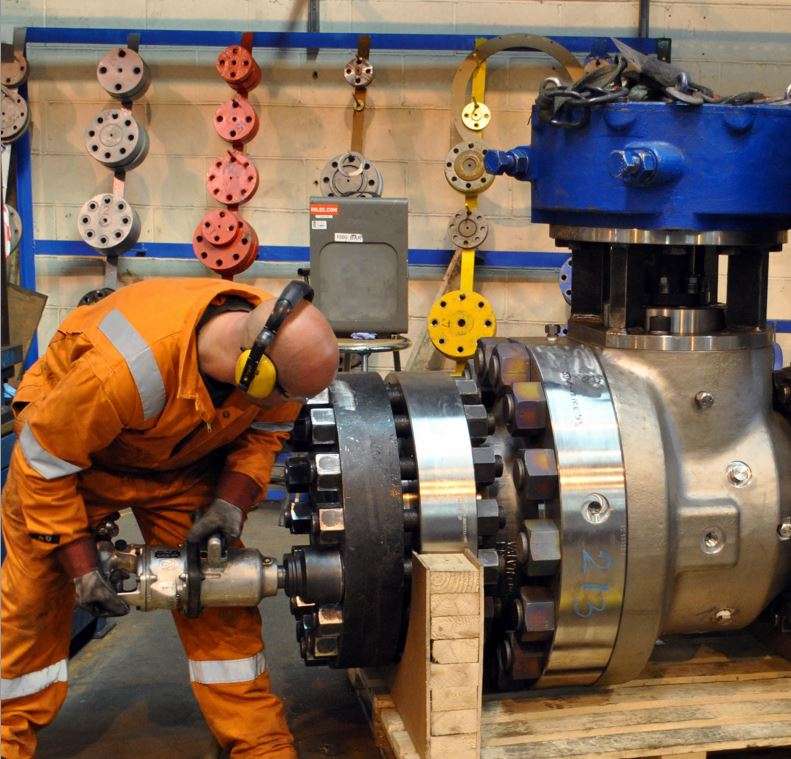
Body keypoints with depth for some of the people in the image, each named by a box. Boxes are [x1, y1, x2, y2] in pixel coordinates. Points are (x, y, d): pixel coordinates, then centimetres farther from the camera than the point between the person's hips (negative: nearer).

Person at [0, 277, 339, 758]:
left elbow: (267, 429, -6)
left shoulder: (278, 343, -26)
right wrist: (79, 563, -24)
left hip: (185, 459, 4)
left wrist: (232, 499, -21)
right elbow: (44, 462, -28)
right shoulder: (126, 370, -43)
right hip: (67, 440, -4)